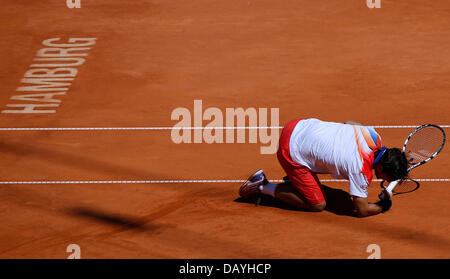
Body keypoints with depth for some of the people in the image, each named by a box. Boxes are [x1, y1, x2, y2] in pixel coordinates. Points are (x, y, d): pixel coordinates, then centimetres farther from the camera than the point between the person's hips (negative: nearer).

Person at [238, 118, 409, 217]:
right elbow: (362, 210, -14)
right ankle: (262, 187, 6)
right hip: (292, 153, -8)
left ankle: (295, 178, 30)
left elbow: (349, 122, 17)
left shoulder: (373, 136, -5)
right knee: (317, 205, 1)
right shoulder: (362, 171, -24)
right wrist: (385, 205, 3)